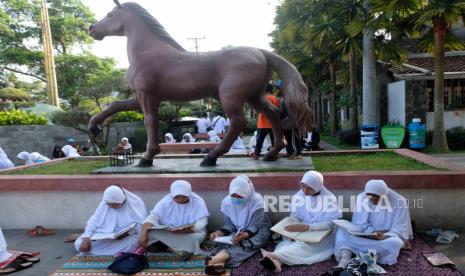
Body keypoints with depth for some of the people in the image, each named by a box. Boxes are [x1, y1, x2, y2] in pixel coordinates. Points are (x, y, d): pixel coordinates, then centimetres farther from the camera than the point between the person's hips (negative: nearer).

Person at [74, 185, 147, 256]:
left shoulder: (136, 203, -13)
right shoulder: (105, 203, -4)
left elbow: (142, 225, -13)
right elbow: (94, 221, -5)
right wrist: (86, 239, -20)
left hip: (127, 237, -1)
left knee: (135, 241, -37)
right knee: (78, 244, -20)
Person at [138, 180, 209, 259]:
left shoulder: (198, 201, -16)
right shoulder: (166, 200, -11)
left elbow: (201, 223, -22)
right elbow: (153, 217, -18)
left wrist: (185, 230, -40)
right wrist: (143, 234, -36)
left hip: (191, 233, -1)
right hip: (167, 234, 2)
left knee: (199, 235, -36)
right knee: (151, 231, -27)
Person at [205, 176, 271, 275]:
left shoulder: (257, 200, -22)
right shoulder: (226, 201, -10)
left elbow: (254, 226, -23)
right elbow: (229, 224, -3)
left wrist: (244, 235, -44)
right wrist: (220, 232, -24)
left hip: (258, 231, -4)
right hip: (237, 231, 4)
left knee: (240, 243, -35)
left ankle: (215, 259, -55)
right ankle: (219, 263, -58)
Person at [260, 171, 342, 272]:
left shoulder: (329, 198, -11)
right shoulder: (298, 197, 2)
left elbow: (331, 223, -19)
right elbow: (294, 217, 4)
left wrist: (307, 227, -29)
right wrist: (293, 232, -18)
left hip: (323, 235, -4)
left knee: (305, 245, -34)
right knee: (289, 241, -28)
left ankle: (275, 255, -54)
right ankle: (277, 261, -55)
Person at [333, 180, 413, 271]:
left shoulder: (399, 201, -15)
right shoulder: (361, 198, -9)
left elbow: (401, 228, -15)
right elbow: (360, 223, -9)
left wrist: (384, 237, -31)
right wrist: (372, 233, -27)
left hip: (388, 236, -2)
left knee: (395, 243, -38)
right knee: (343, 231, -24)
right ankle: (343, 263, -42)